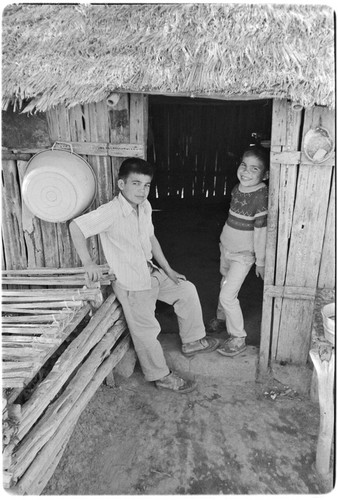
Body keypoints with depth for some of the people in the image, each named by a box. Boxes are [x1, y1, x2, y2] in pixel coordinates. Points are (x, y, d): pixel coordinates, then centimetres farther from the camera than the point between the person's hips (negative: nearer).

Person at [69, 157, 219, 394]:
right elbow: (76, 226, -21)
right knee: (146, 331, 4)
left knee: (187, 290, 16)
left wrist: (168, 270, 12)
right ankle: (161, 376, 26)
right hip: (130, 283, -8)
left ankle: (192, 341, 32)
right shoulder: (111, 212, -24)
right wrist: (88, 262, -21)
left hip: (151, 272, 8)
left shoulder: (144, 206, 1)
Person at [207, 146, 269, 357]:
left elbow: (261, 231, -19)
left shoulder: (262, 197, -23)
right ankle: (221, 319, 45)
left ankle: (238, 339, 11)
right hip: (227, 248, 7)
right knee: (225, 286, 23)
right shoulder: (238, 188, 0)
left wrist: (261, 262, -13)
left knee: (227, 295, -7)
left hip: (243, 255, -7)